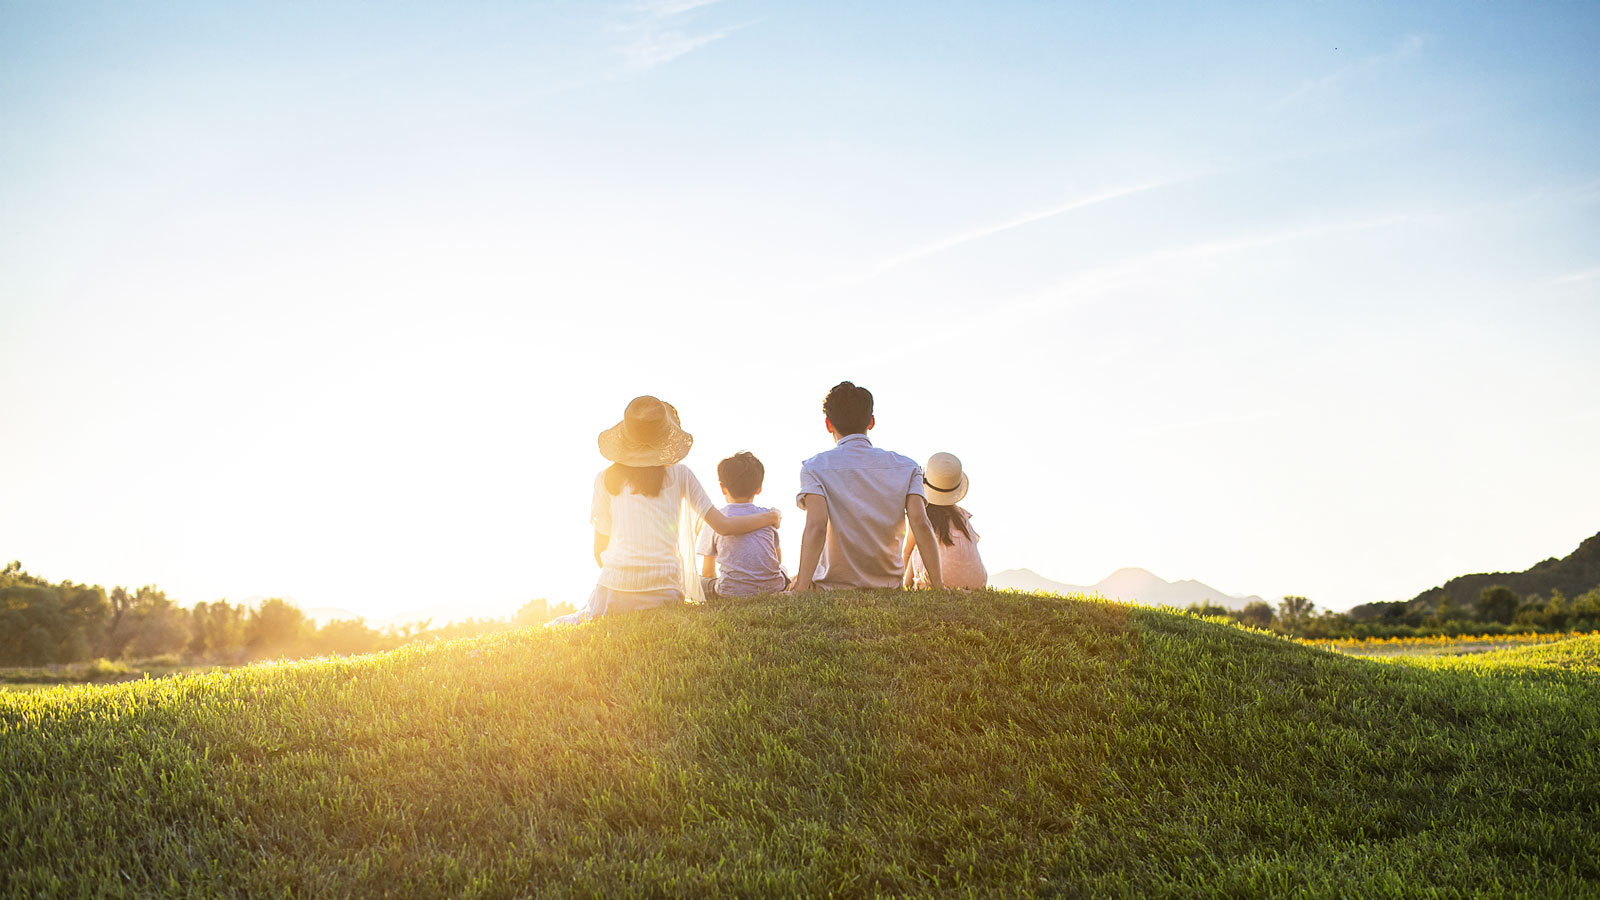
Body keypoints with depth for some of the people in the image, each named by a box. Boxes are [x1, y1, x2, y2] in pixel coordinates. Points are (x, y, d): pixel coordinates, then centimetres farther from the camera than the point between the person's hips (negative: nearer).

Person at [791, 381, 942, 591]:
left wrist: (801, 589, -27)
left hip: (834, 589, -3)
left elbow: (816, 526, -21)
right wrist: (938, 585, -12)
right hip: (888, 586, 3)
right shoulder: (906, 467, 1)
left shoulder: (816, 467, -7)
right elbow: (921, 524, -11)